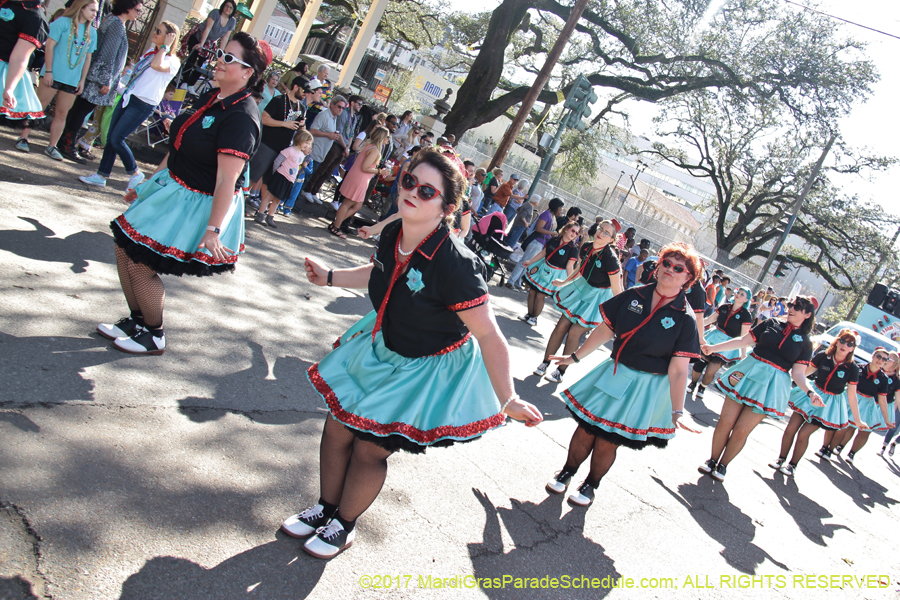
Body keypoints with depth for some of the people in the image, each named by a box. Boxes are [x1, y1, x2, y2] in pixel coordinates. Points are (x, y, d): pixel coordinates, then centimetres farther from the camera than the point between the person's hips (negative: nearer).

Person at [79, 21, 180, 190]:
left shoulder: (172, 61, -10)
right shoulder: (150, 52, 15)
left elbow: (156, 65, -32)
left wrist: (165, 46, -21)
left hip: (143, 105, -8)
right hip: (128, 97, 8)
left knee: (117, 139, -10)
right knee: (111, 137, 6)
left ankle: (135, 173, 9)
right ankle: (101, 176, 13)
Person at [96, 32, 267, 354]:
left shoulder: (241, 118, -24)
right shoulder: (209, 98, 6)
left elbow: (227, 180, -29)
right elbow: (178, 148, 15)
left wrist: (213, 229, -31)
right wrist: (150, 182, 19)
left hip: (199, 205, -9)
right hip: (171, 187, 9)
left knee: (141, 264, -3)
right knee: (124, 247, 13)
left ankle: (154, 336, 19)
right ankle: (136, 320, 30)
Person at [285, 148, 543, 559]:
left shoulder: (455, 265, -34)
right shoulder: (393, 235, -12)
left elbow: (489, 336, -29)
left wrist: (507, 400, -29)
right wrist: (330, 277, 20)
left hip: (429, 370, -7)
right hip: (382, 347, 7)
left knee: (369, 449, 4)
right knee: (337, 426, 12)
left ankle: (344, 526, 34)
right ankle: (325, 508, 39)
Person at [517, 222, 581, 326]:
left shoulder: (573, 249, -13)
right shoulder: (554, 240, -1)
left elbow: (569, 267, -16)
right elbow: (543, 253, 8)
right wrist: (530, 262, 9)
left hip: (554, 275, -4)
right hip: (543, 268, 4)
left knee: (540, 296, -3)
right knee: (532, 292, 8)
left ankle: (534, 317, 16)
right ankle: (529, 314, 25)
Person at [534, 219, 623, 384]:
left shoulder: (610, 258, -28)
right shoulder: (586, 247, -8)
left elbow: (616, 290, -21)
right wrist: (564, 282, 25)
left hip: (597, 298, -6)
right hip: (582, 289, 6)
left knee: (574, 332, -5)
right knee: (562, 325, 3)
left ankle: (561, 372, 10)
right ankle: (544, 363, 14)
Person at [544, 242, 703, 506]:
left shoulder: (685, 319, -11)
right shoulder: (634, 296, -3)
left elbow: (678, 370, -14)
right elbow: (605, 330, 4)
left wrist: (677, 411, -19)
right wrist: (575, 357, 9)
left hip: (646, 389, -3)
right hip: (613, 374, 3)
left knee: (607, 442, 6)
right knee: (585, 430, 8)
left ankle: (591, 485, 33)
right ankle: (566, 472, 35)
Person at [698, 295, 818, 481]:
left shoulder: (805, 343, 4)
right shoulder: (771, 324, 7)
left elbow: (797, 373, 1)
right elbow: (744, 340, 9)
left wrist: (810, 392, -18)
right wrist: (714, 347, 3)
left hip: (771, 386, -1)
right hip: (747, 374, 2)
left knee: (741, 431, -2)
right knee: (725, 422, 1)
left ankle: (722, 466, 19)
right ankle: (712, 460, 20)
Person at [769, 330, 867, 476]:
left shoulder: (852, 368, -13)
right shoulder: (823, 356, -10)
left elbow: (851, 395, -6)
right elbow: (803, 372, 2)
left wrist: (857, 420, -3)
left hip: (830, 404, -2)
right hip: (813, 394, 2)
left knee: (804, 434, -7)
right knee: (791, 428, -3)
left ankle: (793, 464, 13)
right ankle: (781, 459, 17)